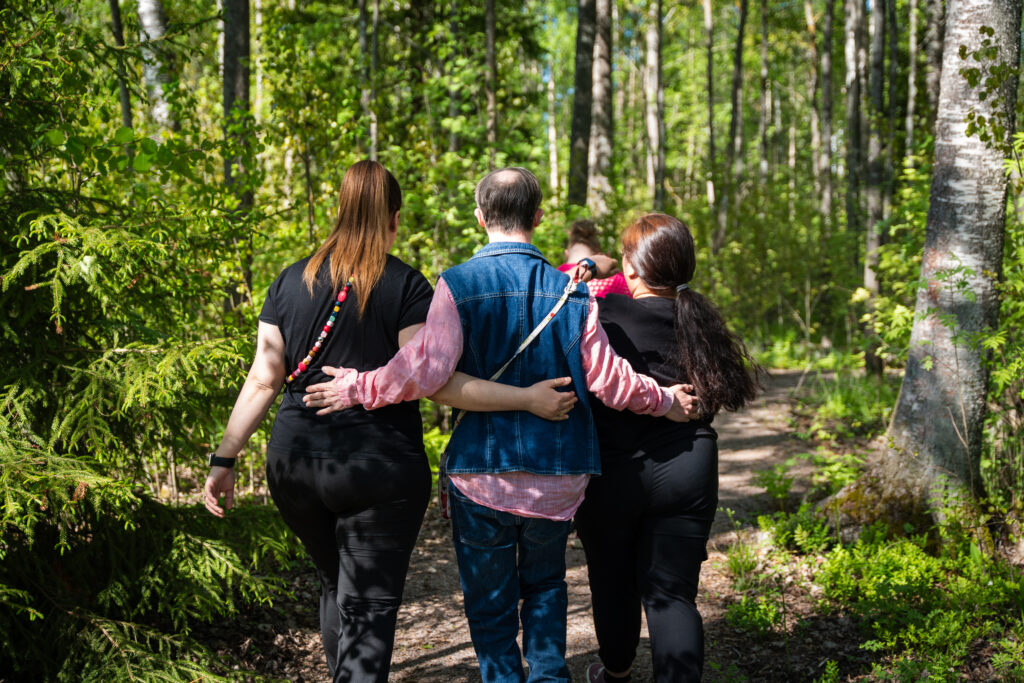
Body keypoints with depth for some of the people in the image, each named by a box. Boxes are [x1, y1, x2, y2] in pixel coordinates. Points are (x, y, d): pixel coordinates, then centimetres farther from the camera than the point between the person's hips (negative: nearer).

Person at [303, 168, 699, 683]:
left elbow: (426, 370, -21)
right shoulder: (571, 292, -1)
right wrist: (668, 402, 13)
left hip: (483, 475, -2)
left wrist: (357, 388, -8)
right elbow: (609, 381, -3)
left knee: (490, 603, 13)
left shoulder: (458, 284, -10)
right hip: (559, 475, 3)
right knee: (544, 584, 25)